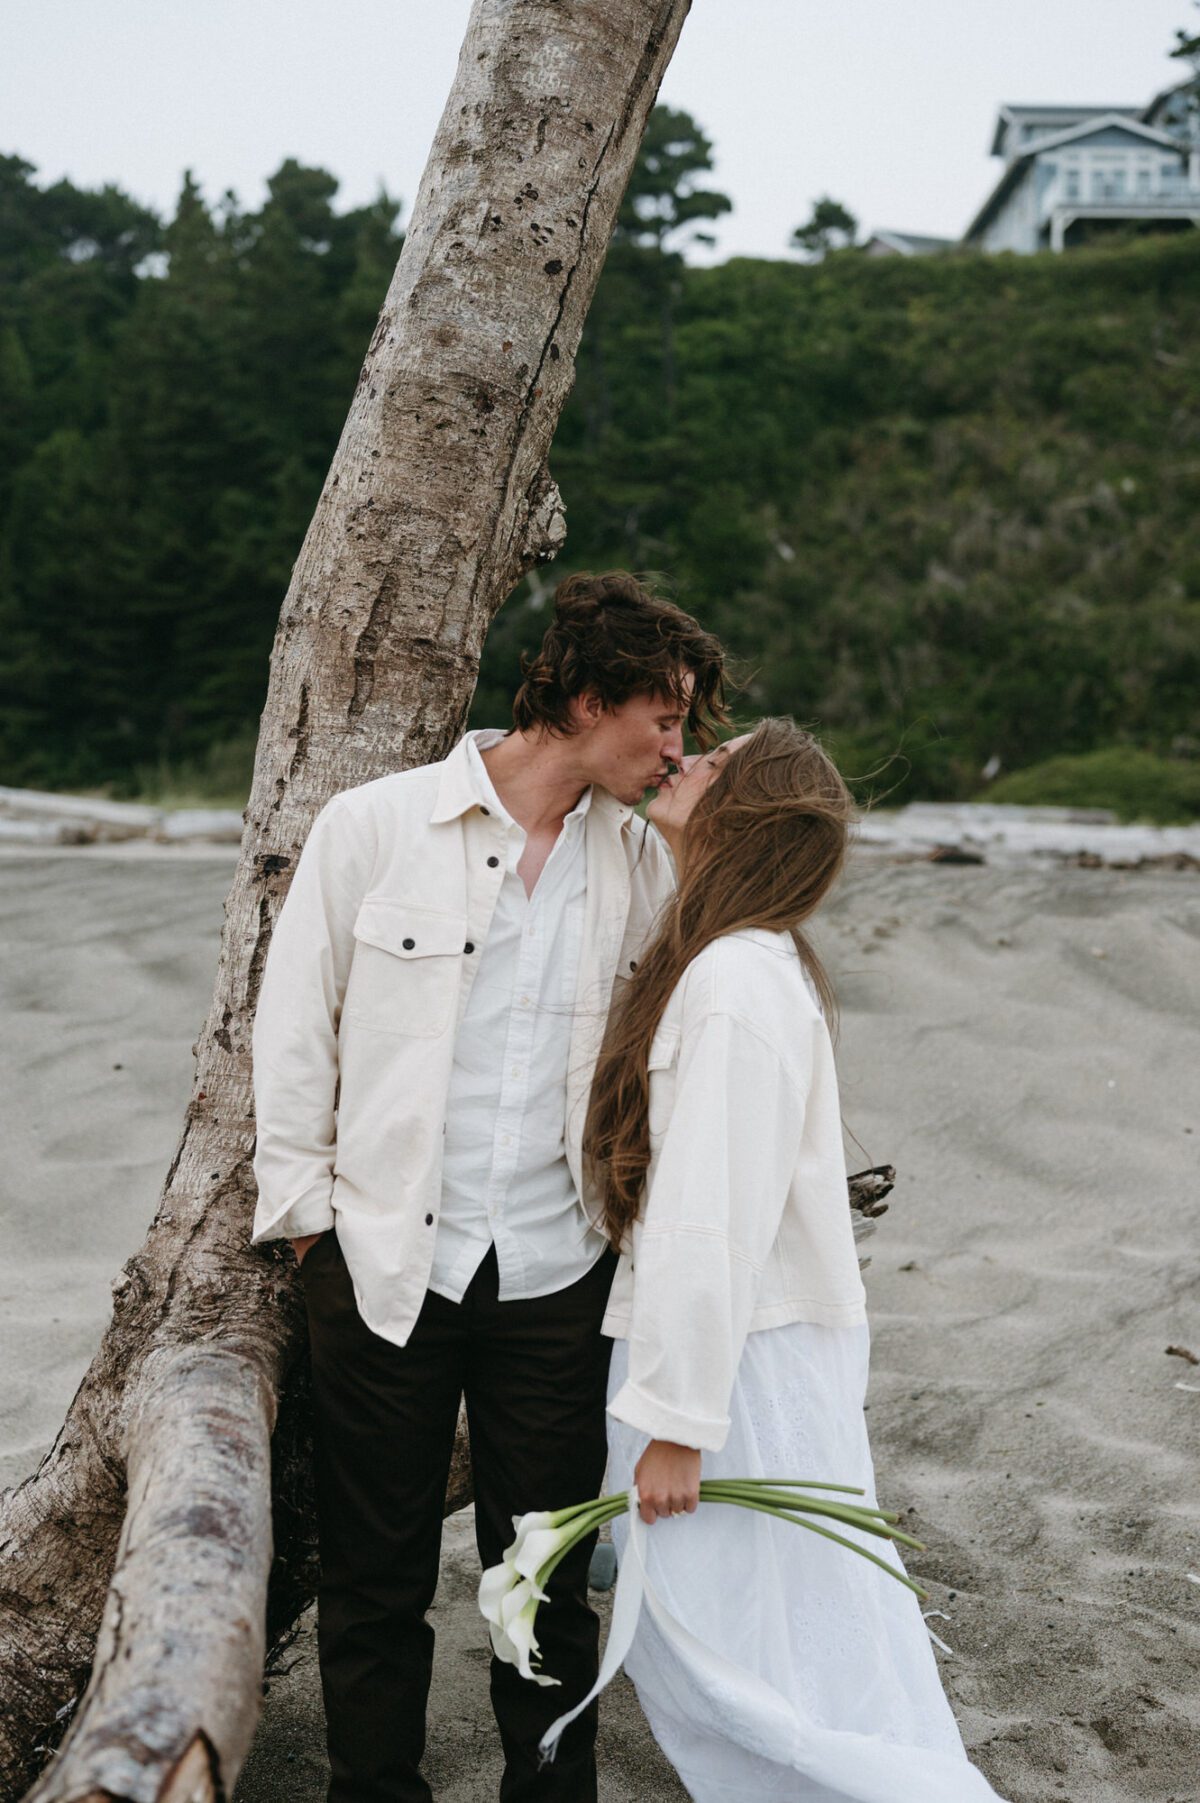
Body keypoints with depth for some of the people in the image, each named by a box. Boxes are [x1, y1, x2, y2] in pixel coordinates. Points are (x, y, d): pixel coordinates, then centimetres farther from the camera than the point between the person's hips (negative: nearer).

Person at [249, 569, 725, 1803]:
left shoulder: (643, 867, 5)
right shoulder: (374, 826, -5)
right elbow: (293, 1028, 1)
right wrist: (309, 1212, 0)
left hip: (558, 1274, 3)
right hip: (385, 1266, -2)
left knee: (550, 1585, 12)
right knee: (375, 1583, 10)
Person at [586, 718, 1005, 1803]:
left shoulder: (739, 982, -22)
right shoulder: (720, 961, 9)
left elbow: (715, 1221, -24)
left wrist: (678, 1421, -22)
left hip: (741, 1360, -9)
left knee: (733, 1653, 0)